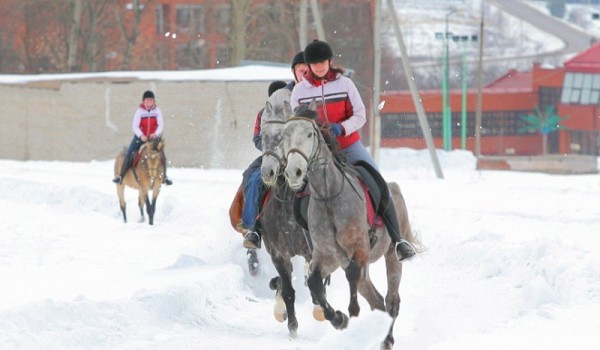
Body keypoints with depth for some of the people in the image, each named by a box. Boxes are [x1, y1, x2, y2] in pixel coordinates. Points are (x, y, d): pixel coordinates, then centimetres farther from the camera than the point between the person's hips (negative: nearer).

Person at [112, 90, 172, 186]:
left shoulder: (157, 110, -5)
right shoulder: (140, 110, -9)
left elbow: (161, 125, -7)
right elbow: (135, 125, -12)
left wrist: (156, 134, -26)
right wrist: (141, 135, -27)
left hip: (154, 137, 1)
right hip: (140, 137, -1)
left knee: (162, 157, -5)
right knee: (129, 154, -13)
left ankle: (164, 177, 14)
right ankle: (121, 175, -5)